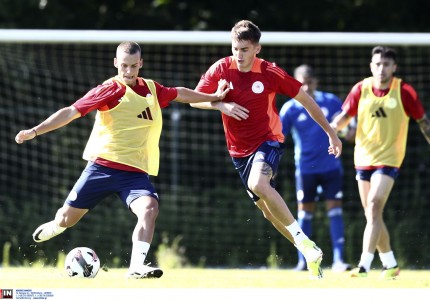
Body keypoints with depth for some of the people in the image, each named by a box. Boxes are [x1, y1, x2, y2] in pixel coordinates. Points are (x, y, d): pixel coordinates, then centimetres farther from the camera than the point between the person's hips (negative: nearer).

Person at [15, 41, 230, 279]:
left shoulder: (151, 89, 10)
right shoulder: (109, 90, -6)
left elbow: (180, 94, 30)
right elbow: (71, 112, -11)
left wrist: (214, 97, 35)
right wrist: (34, 131, -18)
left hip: (136, 172, 3)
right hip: (103, 166, -3)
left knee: (149, 208, -26)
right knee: (67, 218, 4)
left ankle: (136, 267, -28)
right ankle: (51, 229, 41)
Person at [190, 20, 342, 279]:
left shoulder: (270, 73, -13)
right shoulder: (221, 69, -6)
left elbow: (305, 99, -3)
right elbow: (195, 99, -1)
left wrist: (331, 133, 0)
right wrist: (221, 105, -22)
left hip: (268, 141, -5)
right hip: (239, 150, 5)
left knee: (258, 184, -35)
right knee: (268, 210, 9)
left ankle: (303, 240, -28)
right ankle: (312, 255, 23)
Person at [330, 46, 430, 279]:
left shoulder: (404, 92, -8)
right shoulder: (361, 89, 1)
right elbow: (344, 116, 6)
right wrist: (334, 127, -14)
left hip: (389, 160, -4)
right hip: (363, 158, 4)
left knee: (374, 207, -20)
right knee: (372, 215, 10)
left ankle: (364, 265, -24)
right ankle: (390, 264, 26)